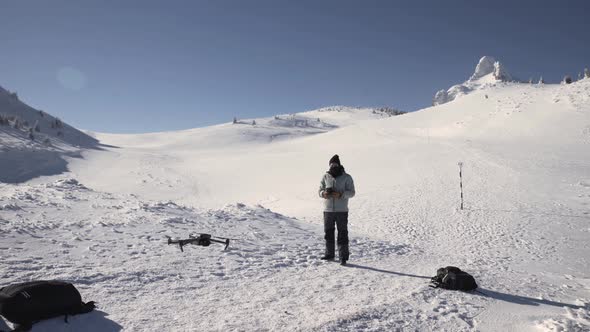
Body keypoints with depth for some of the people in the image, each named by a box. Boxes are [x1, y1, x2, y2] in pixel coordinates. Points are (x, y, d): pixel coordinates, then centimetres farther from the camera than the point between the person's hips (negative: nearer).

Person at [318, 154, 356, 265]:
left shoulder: (346, 177, -2)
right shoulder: (325, 177, 7)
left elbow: (351, 192, -4)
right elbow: (320, 190, 10)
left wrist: (340, 194, -21)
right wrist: (323, 193, -14)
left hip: (342, 210, -3)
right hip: (328, 210, 3)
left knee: (342, 233, -3)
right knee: (328, 233, 11)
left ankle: (343, 257, 2)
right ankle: (329, 254, 25)